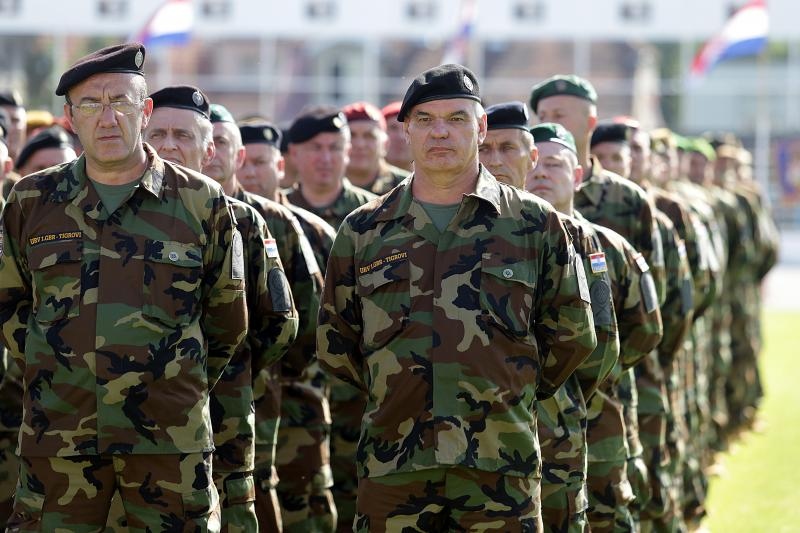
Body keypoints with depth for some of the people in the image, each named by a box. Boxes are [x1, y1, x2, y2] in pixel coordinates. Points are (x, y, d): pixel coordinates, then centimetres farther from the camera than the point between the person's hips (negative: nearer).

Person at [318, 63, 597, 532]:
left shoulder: (534, 224, 6)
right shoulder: (364, 231, 10)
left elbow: (572, 333, 12)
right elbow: (335, 343, 18)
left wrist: (512, 392, 11)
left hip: (501, 468, -1)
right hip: (393, 469, 2)